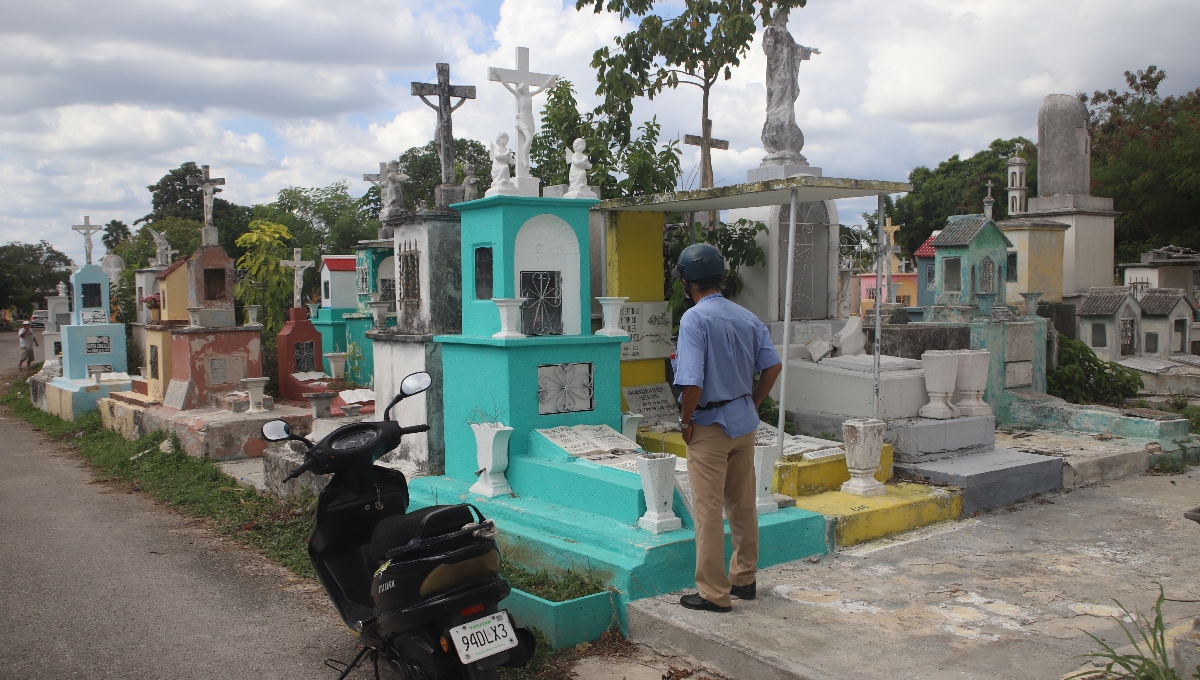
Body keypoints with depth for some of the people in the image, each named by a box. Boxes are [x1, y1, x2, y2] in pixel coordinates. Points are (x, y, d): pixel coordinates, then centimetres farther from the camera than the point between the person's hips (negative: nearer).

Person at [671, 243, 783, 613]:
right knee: (743, 505, 17)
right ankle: (744, 579, 29)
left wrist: (686, 420, -11)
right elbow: (773, 366, 4)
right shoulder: (747, 317, 5)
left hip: (710, 426, -7)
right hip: (744, 422, 7)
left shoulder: (694, 319, -17)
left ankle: (714, 593, 8)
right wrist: (752, 405, 12)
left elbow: (692, 382, -25)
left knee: (708, 511, 1)